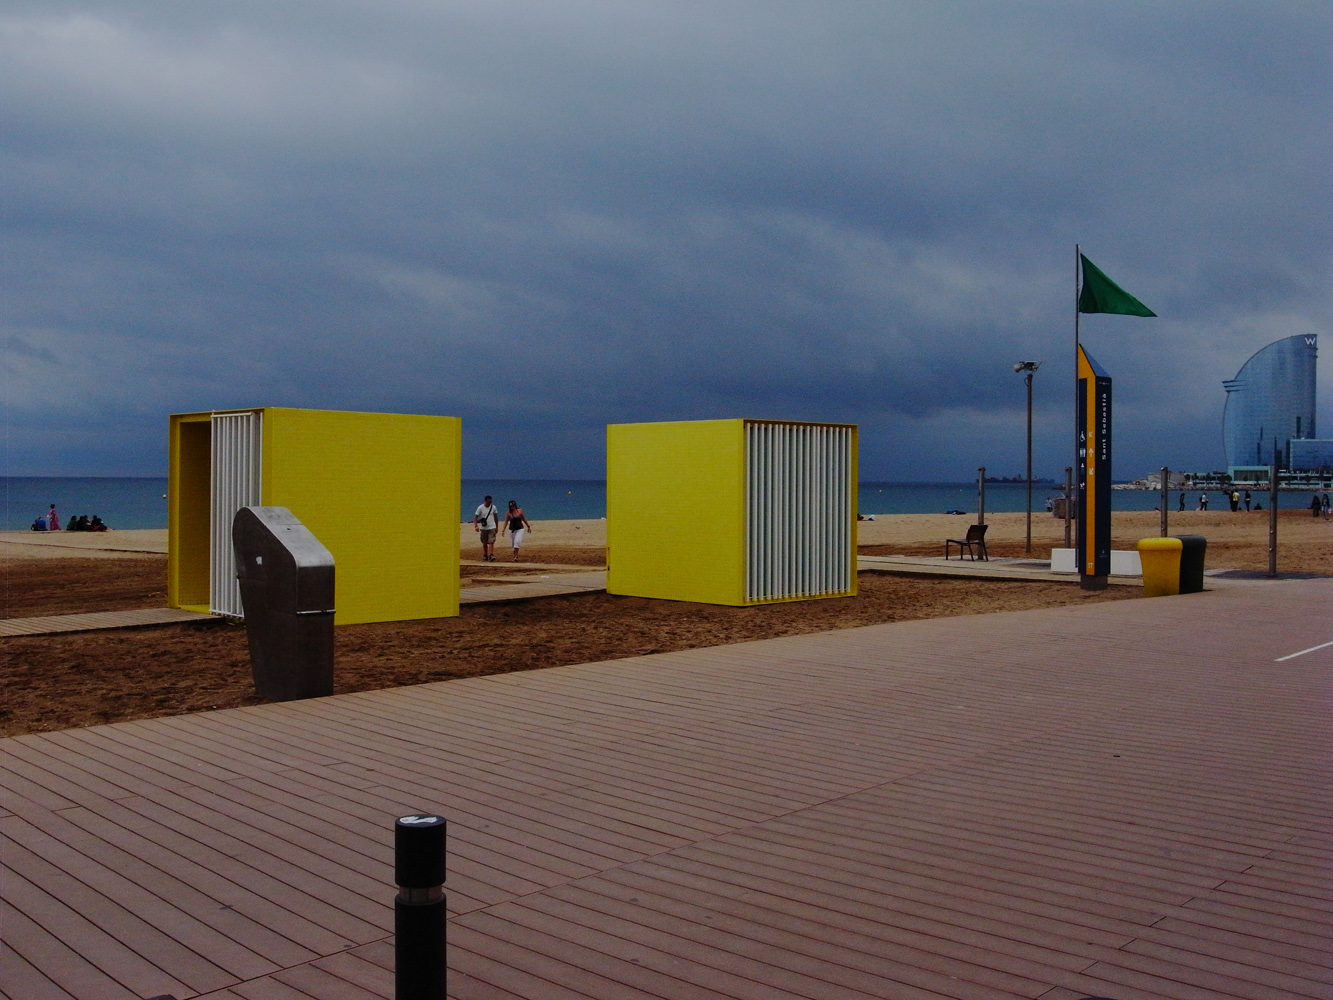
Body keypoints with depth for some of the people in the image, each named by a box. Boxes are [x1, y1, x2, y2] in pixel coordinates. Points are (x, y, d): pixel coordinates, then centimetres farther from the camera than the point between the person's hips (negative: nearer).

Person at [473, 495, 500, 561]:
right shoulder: (480, 508, -6)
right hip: (483, 528, 0)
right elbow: (475, 517, -7)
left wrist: (497, 527, 15)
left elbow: (496, 517, 12)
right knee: (484, 543, 10)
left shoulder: (493, 507, 0)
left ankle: (491, 555, -20)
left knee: (491, 542, -13)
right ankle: (485, 556, 21)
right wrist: (476, 526, -22)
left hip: (492, 527, 0)